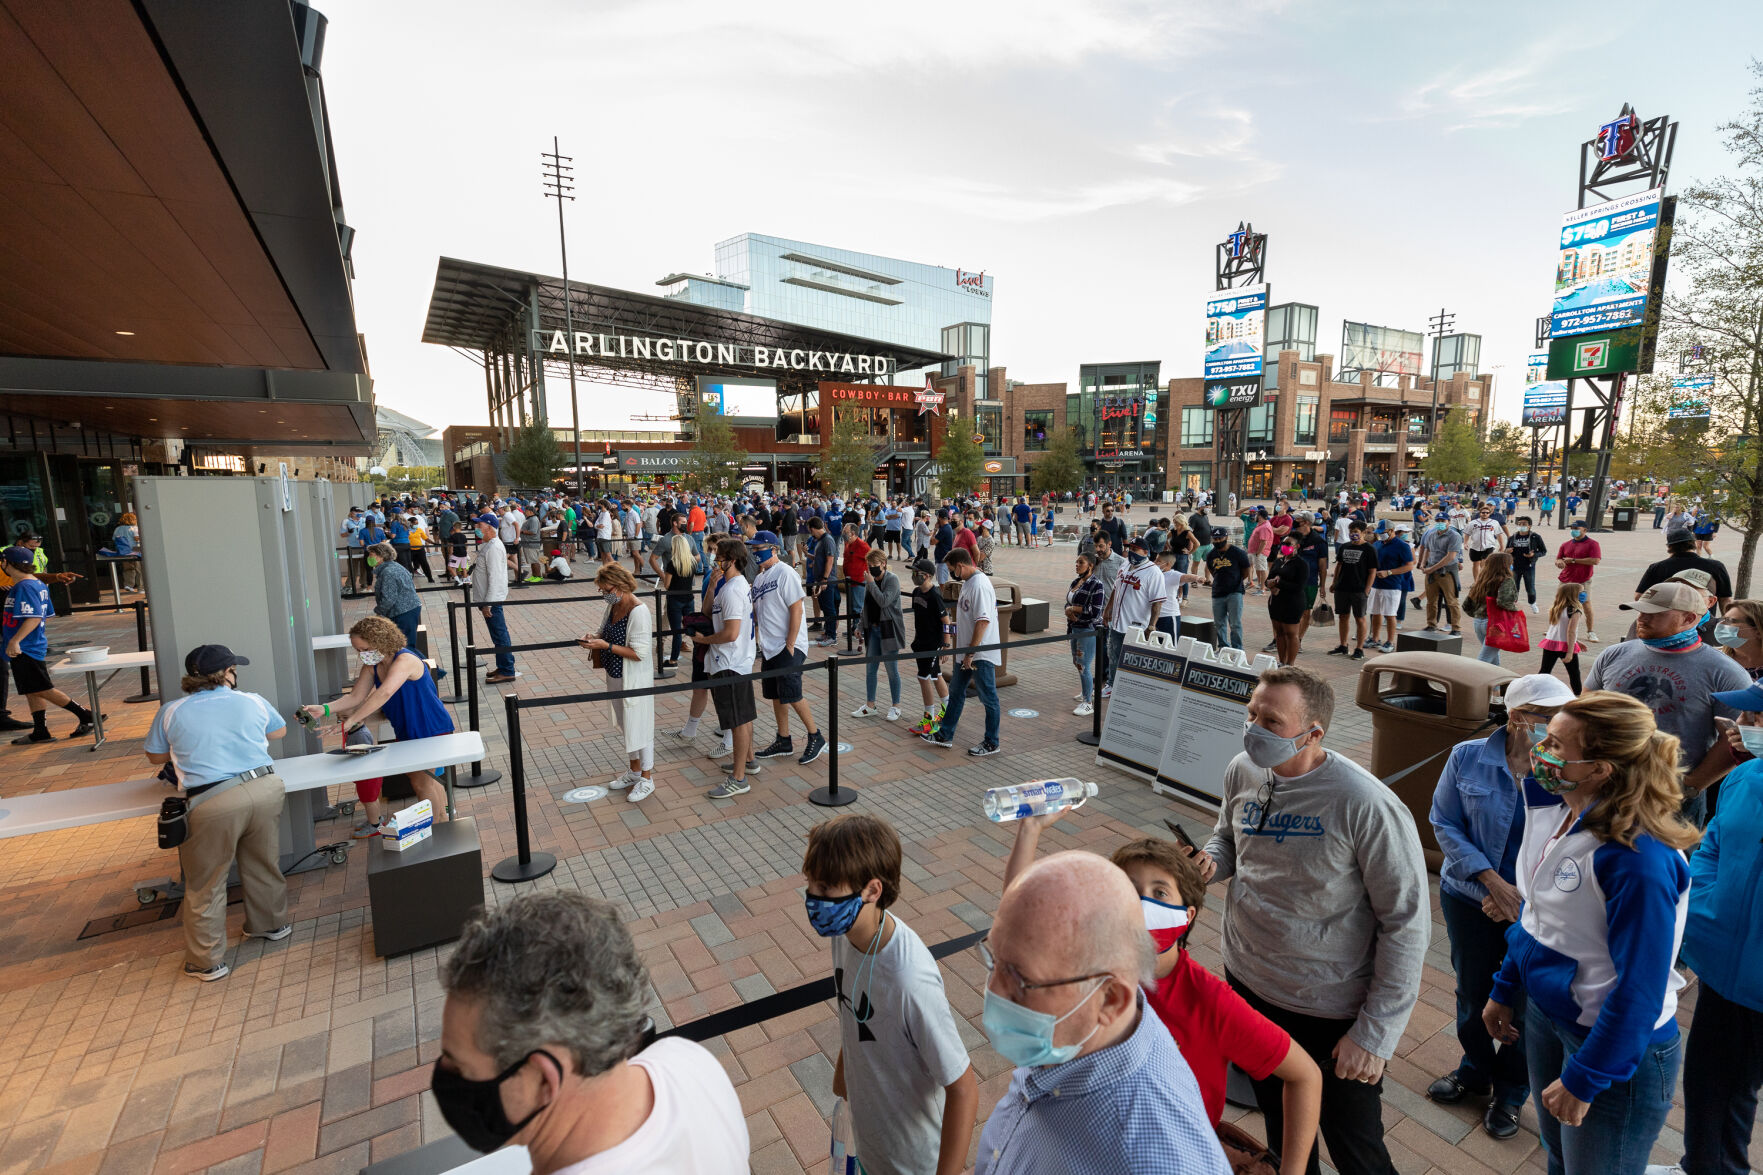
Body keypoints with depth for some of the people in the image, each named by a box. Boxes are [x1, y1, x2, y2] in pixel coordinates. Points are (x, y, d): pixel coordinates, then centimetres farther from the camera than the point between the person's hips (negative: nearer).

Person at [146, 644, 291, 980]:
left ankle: (207, 962, 23)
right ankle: (271, 923, 42)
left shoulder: (171, 713, 3)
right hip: (265, 790, 3)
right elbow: (279, 731, 25)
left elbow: (154, 757, 17)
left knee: (206, 885, 11)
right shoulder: (253, 702, 7)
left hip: (214, 805, -3)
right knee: (264, 865, 22)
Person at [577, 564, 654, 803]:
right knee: (626, 725, 21)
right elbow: (606, 632, 19)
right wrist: (594, 639, -3)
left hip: (635, 680, -9)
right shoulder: (613, 605, 3)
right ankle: (634, 770, 38)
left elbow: (639, 653, -25)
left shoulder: (638, 611, -23)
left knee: (639, 726, 3)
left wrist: (606, 646, -26)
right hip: (615, 676, 9)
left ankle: (647, 779, 19)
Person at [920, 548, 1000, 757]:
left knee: (989, 698, 4)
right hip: (966, 652, 10)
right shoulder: (967, 582, 10)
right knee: (956, 692, 17)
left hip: (981, 654, -10)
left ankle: (991, 743, 16)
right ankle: (945, 735, 29)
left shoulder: (980, 585, -21)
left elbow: (983, 621, -26)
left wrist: (971, 653, -23)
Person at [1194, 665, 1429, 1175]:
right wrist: (1212, 862, -13)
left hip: (1332, 1012, -5)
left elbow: (1406, 923, -18)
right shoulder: (1242, 772, -8)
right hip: (1246, 983, 5)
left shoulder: (1366, 805, -26)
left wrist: (1375, 1033, -16)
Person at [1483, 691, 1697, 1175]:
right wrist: (1504, 991, 13)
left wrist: (1584, 1079, -16)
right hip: (1546, 1014, 7)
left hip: (1617, 1047, -7)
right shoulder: (1554, 811, -6)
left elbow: (1640, 987, -24)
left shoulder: (1638, 858, -30)